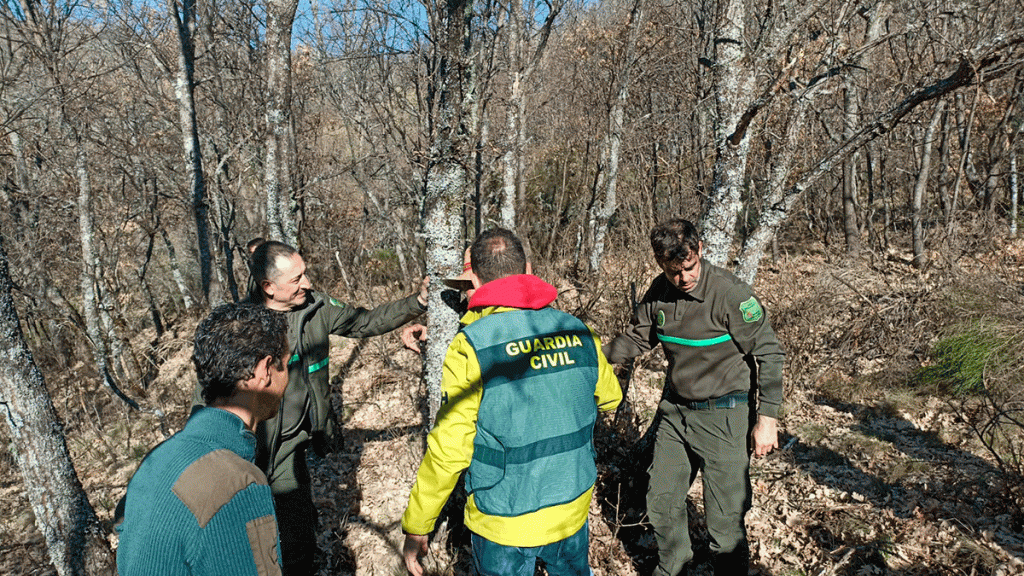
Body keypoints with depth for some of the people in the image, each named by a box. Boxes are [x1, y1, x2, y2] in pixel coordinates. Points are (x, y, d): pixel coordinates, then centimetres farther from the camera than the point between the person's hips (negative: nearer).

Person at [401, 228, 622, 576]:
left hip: (504, 523, -4)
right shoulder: (578, 331, -7)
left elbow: (447, 452, -20)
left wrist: (416, 527, -8)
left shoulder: (471, 347, -21)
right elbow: (610, 398, 10)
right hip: (573, 511, 4)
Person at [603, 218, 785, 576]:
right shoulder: (659, 292, -2)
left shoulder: (730, 294, -20)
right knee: (661, 501, 17)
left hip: (723, 416, -6)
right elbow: (638, 338, 13)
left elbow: (769, 354, -13)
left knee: (725, 519, 2)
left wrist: (767, 418, -15)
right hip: (674, 411, 6)